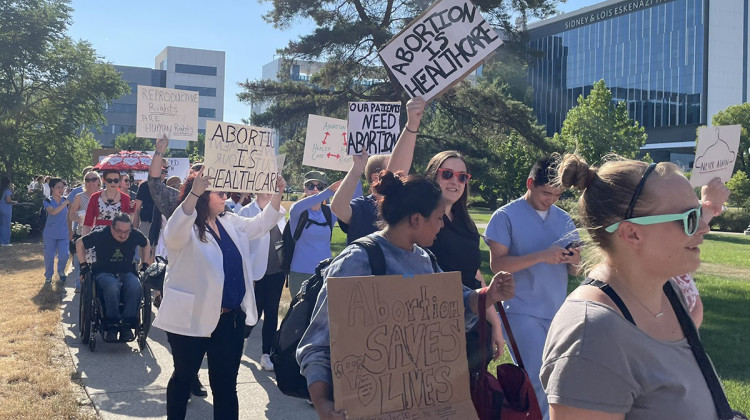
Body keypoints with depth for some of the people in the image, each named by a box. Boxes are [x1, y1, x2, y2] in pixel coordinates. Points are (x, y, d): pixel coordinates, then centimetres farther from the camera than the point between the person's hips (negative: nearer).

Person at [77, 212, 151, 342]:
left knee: (135, 287, -36)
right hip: (104, 273, -2)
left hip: (127, 273, 2)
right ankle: (112, 325, -28)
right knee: (112, 286, -40)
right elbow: (79, 243, 7)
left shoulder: (135, 235, -3)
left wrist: (145, 264, 12)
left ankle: (127, 325, -26)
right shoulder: (101, 235, -8)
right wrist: (84, 265, 3)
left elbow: (146, 244, 20)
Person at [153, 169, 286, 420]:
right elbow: (174, 233, -34)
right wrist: (194, 192, -46)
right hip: (192, 318, -5)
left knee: (226, 383, 12)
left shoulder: (231, 223, 9)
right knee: (184, 376, 15)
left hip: (230, 318, 6)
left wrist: (277, 193, 4)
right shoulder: (185, 228, -12)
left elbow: (261, 225, 17)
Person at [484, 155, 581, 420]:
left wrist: (574, 261, -11)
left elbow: (573, 271, 13)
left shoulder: (563, 219, 10)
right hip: (524, 313, -5)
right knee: (538, 383, -8)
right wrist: (541, 256, -21)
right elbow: (496, 263, -12)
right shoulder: (506, 216, -5)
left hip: (558, 312, 5)